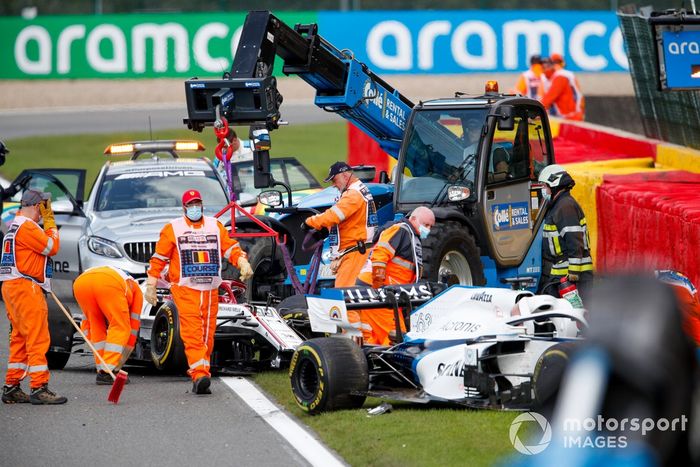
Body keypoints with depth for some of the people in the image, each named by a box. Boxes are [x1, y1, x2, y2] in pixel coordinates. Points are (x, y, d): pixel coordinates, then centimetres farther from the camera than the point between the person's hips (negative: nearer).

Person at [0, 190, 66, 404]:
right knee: (38, 338, -11)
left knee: (20, 338, 13)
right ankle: (39, 389, -14)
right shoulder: (26, 226, -12)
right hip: (25, 287, -11)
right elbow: (51, 247, -10)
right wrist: (50, 222, -1)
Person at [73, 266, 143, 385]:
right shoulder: (136, 290, 38)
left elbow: (87, 326, 45)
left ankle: (102, 371, 16)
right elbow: (133, 326, 35)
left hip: (79, 282, 4)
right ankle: (106, 372, 0)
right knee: (120, 327, 11)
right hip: (109, 283, -4)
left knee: (97, 328, 23)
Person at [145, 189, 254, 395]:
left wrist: (243, 262, -11)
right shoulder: (173, 229, 5)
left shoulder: (215, 226, 13)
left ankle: (201, 376, 14)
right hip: (184, 289, -4)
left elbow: (230, 247, 9)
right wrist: (151, 285, 3)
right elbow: (159, 257, 6)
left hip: (210, 291, 4)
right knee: (192, 332, -18)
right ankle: (199, 374, -28)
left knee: (207, 335, 6)